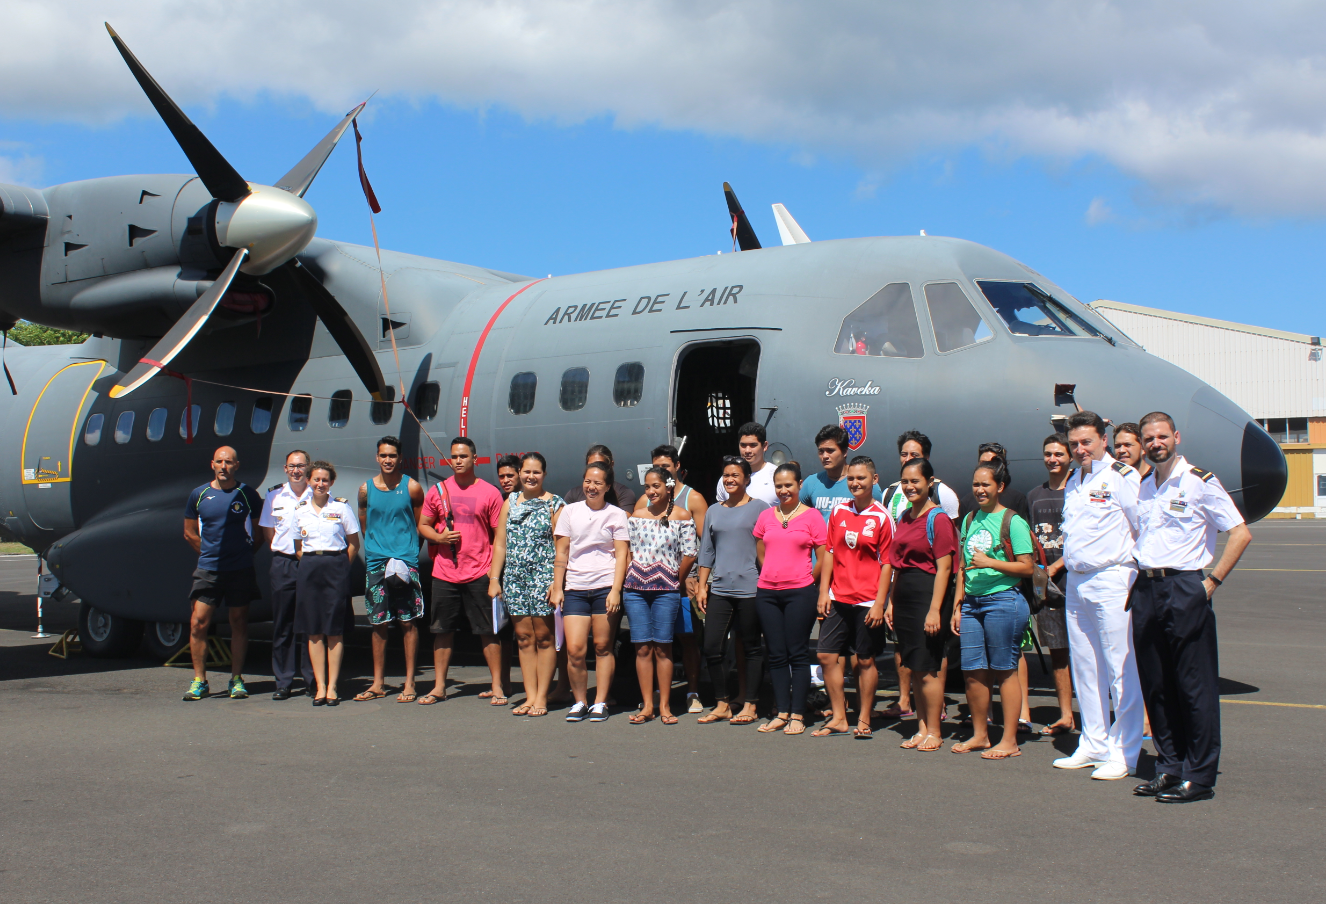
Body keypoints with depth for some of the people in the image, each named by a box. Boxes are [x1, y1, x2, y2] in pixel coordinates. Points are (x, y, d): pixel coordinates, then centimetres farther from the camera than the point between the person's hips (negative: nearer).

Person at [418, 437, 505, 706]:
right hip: (444, 573, 3)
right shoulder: (437, 491, 7)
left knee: (488, 632, 0)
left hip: (479, 573, -3)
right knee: (442, 631, 9)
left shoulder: (490, 492, 0)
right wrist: (439, 537, -7)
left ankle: (497, 687, 8)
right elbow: (423, 525, 15)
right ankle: (439, 687, 18)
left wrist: (495, 570, -6)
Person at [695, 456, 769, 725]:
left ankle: (749, 705, 13)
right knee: (711, 648, 0)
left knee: (751, 647, 4)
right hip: (719, 589, 4)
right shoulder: (714, 511, 14)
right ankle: (722, 705, 13)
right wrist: (702, 586, 10)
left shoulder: (760, 508, 1)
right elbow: (706, 551, 16)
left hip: (750, 589, -4)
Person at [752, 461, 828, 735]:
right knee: (776, 655, 7)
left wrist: (804, 581, 3)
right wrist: (775, 576, 13)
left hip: (800, 593, -4)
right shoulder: (766, 517, 10)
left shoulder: (812, 516, -2)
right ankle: (782, 713, 14)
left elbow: (823, 559, -1)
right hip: (767, 592, 4)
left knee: (798, 654, -1)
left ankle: (797, 715, 5)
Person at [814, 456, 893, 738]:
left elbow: (887, 564, -7)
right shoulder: (838, 512, 7)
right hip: (837, 599, 4)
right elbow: (830, 553, 11)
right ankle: (839, 718, 15)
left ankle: (863, 720, 17)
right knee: (827, 656, 3)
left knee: (864, 661, 3)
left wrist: (879, 603, -11)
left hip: (867, 602, -4)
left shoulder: (881, 518, -6)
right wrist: (823, 591, 4)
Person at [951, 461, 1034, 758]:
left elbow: (1026, 567, -9)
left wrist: (990, 563, -18)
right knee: (972, 672, 6)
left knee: (1005, 670, -1)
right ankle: (979, 734, 20)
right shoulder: (969, 520, 14)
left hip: (1003, 600, -6)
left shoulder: (1013, 522, -4)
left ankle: (1009, 741, 6)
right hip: (972, 602, 6)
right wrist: (957, 604, 14)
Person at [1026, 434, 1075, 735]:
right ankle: (1065, 715, 12)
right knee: (1057, 650, 7)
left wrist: (1055, 567, -12)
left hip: (1072, 575, -5)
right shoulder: (1035, 496, 17)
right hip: (1044, 579, 5)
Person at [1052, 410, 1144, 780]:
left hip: (1112, 582, -8)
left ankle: (1124, 753, 3)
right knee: (1084, 669, 13)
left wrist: (1133, 570, -13)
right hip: (1076, 583, 8)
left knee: (1121, 671, -3)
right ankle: (1093, 745, 22)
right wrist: (1060, 565, 16)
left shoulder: (1122, 477, -8)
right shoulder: (1073, 481, 16)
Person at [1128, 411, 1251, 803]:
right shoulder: (1143, 488, 14)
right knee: (1155, 686, 9)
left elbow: (1240, 533, -8)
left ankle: (1199, 776, 4)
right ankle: (1169, 767, 19)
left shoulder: (1200, 482, -5)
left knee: (1195, 687, -2)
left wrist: (1212, 582, -11)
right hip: (1145, 591, 7)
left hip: (1185, 588, -7)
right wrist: (1140, 583, 12)